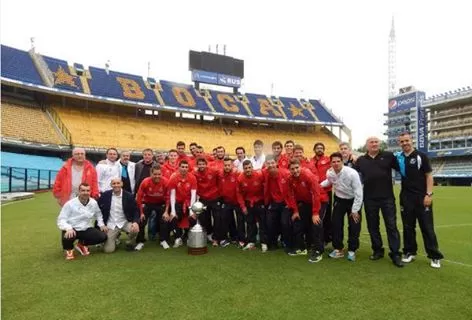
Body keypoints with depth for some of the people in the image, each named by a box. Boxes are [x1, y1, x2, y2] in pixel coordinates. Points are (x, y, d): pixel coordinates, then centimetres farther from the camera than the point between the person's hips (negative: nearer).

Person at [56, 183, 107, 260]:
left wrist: (101, 224, 2)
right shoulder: (70, 204, -14)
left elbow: (98, 214, 17)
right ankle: (69, 249, 5)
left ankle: (81, 244, 15)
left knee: (103, 237, -14)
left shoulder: (94, 203, -1)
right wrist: (68, 228, -33)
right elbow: (61, 219, -15)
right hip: (72, 230, -4)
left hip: (86, 229, 4)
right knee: (67, 237, -38)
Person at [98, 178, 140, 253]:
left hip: (125, 223, 0)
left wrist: (136, 222, -26)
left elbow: (135, 211, -7)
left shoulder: (129, 196, -7)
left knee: (135, 229, -32)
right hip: (111, 224, 1)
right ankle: (115, 238, 25)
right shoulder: (105, 195, -3)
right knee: (108, 249, -11)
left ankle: (130, 244, 2)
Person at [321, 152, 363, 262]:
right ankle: (338, 249, 16)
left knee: (354, 226, -3)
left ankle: (352, 250, 15)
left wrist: (355, 210, -19)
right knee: (336, 223, 1)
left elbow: (358, 192, -22)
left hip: (353, 200, -3)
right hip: (339, 200, 4)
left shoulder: (352, 173, -28)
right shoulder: (329, 173, -14)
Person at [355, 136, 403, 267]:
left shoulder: (388, 156, 1)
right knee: (372, 226, 11)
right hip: (370, 199, 3)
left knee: (391, 225, 1)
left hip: (387, 197, -2)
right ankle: (377, 250, 26)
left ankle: (395, 254, 9)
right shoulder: (361, 160, 8)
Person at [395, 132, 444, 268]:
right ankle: (410, 252, 22)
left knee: (427, 227, 1)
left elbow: (429, 176, -5)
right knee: (408, 226, 10)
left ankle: (435, 256, 11)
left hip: (422, 197, -3)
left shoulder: (421, 156, -4)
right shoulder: (398, 157, 6)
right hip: (406, 197, 4)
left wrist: (429, 194, -13)